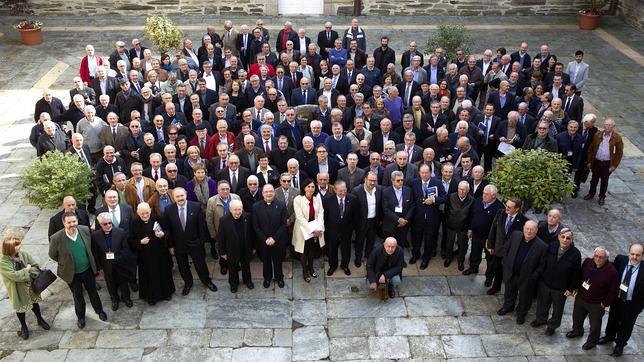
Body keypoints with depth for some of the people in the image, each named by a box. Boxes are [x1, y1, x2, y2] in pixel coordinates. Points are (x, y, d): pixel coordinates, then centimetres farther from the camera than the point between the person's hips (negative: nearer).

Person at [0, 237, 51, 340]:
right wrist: (27, 270, -21)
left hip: (30, 285, 4)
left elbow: (36, 266, -7)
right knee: (21, 307, 18)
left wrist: (30, 271, -28)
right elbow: (15, 275, -34)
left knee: (34, 302, 25)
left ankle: (40, 320, 50)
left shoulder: (23, 254, -13)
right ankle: (23, 327, 42)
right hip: (18, 290, -4)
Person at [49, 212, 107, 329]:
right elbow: (52, 255, -7)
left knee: (93, 292, 23)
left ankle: (99, 310, 48)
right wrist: (65, 263, 2)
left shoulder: (85, 230, -17)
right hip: (72, 273, -2)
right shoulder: (56, 238, -27)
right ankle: (81, 317, 45)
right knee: (77, 296, 20)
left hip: (88, 270, 2)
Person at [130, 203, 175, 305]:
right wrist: (140, 242, -20)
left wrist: (162, 235, -24)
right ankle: (151, 296, 27)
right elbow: (131, 241, -2)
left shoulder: (157, 220, -7)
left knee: (164, 273, 15)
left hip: (160, 254, 1)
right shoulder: (135, 224, -6)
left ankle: (166, 292, 35)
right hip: (145, 256, -1)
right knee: (149, 276, 8)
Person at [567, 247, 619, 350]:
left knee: (595, 325, 16)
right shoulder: (588, 262, -14)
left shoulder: (611, 272, -26)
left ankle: (592, 341, 42)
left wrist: (605, 303, -12)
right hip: (580, 298, 5)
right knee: (577, 317, 27)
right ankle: (577, 331, 56)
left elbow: (614, 291, -16)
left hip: (596, 304, -5)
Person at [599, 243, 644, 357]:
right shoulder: (620, 260, -16)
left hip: (632, 304, -2)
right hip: (616, 299, 2)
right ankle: (609, 336, 54)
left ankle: (620, 344, 45)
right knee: (613, 320, 27)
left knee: (626, 326, 21)